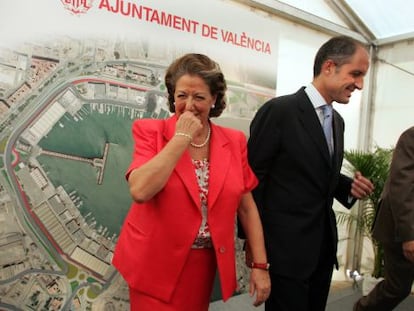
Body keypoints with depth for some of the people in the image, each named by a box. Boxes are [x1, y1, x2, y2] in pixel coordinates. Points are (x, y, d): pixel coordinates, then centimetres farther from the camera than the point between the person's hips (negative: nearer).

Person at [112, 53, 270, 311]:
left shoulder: (234, 141, -2)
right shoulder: (151, 131, -10)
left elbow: (247, 207, 2)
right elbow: (140, 191, -25)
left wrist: (260, 265, 0)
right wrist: (181, 138, -21)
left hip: (203, 266, 3)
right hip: (156, 264, -3)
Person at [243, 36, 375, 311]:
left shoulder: (337, 121, 11)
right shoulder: (278, 111, -15)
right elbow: (252, 178, -14)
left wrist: (349, 187, -2)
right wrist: (254, 241, -12)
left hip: (324, 244, 8)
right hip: (287, 246, -8)